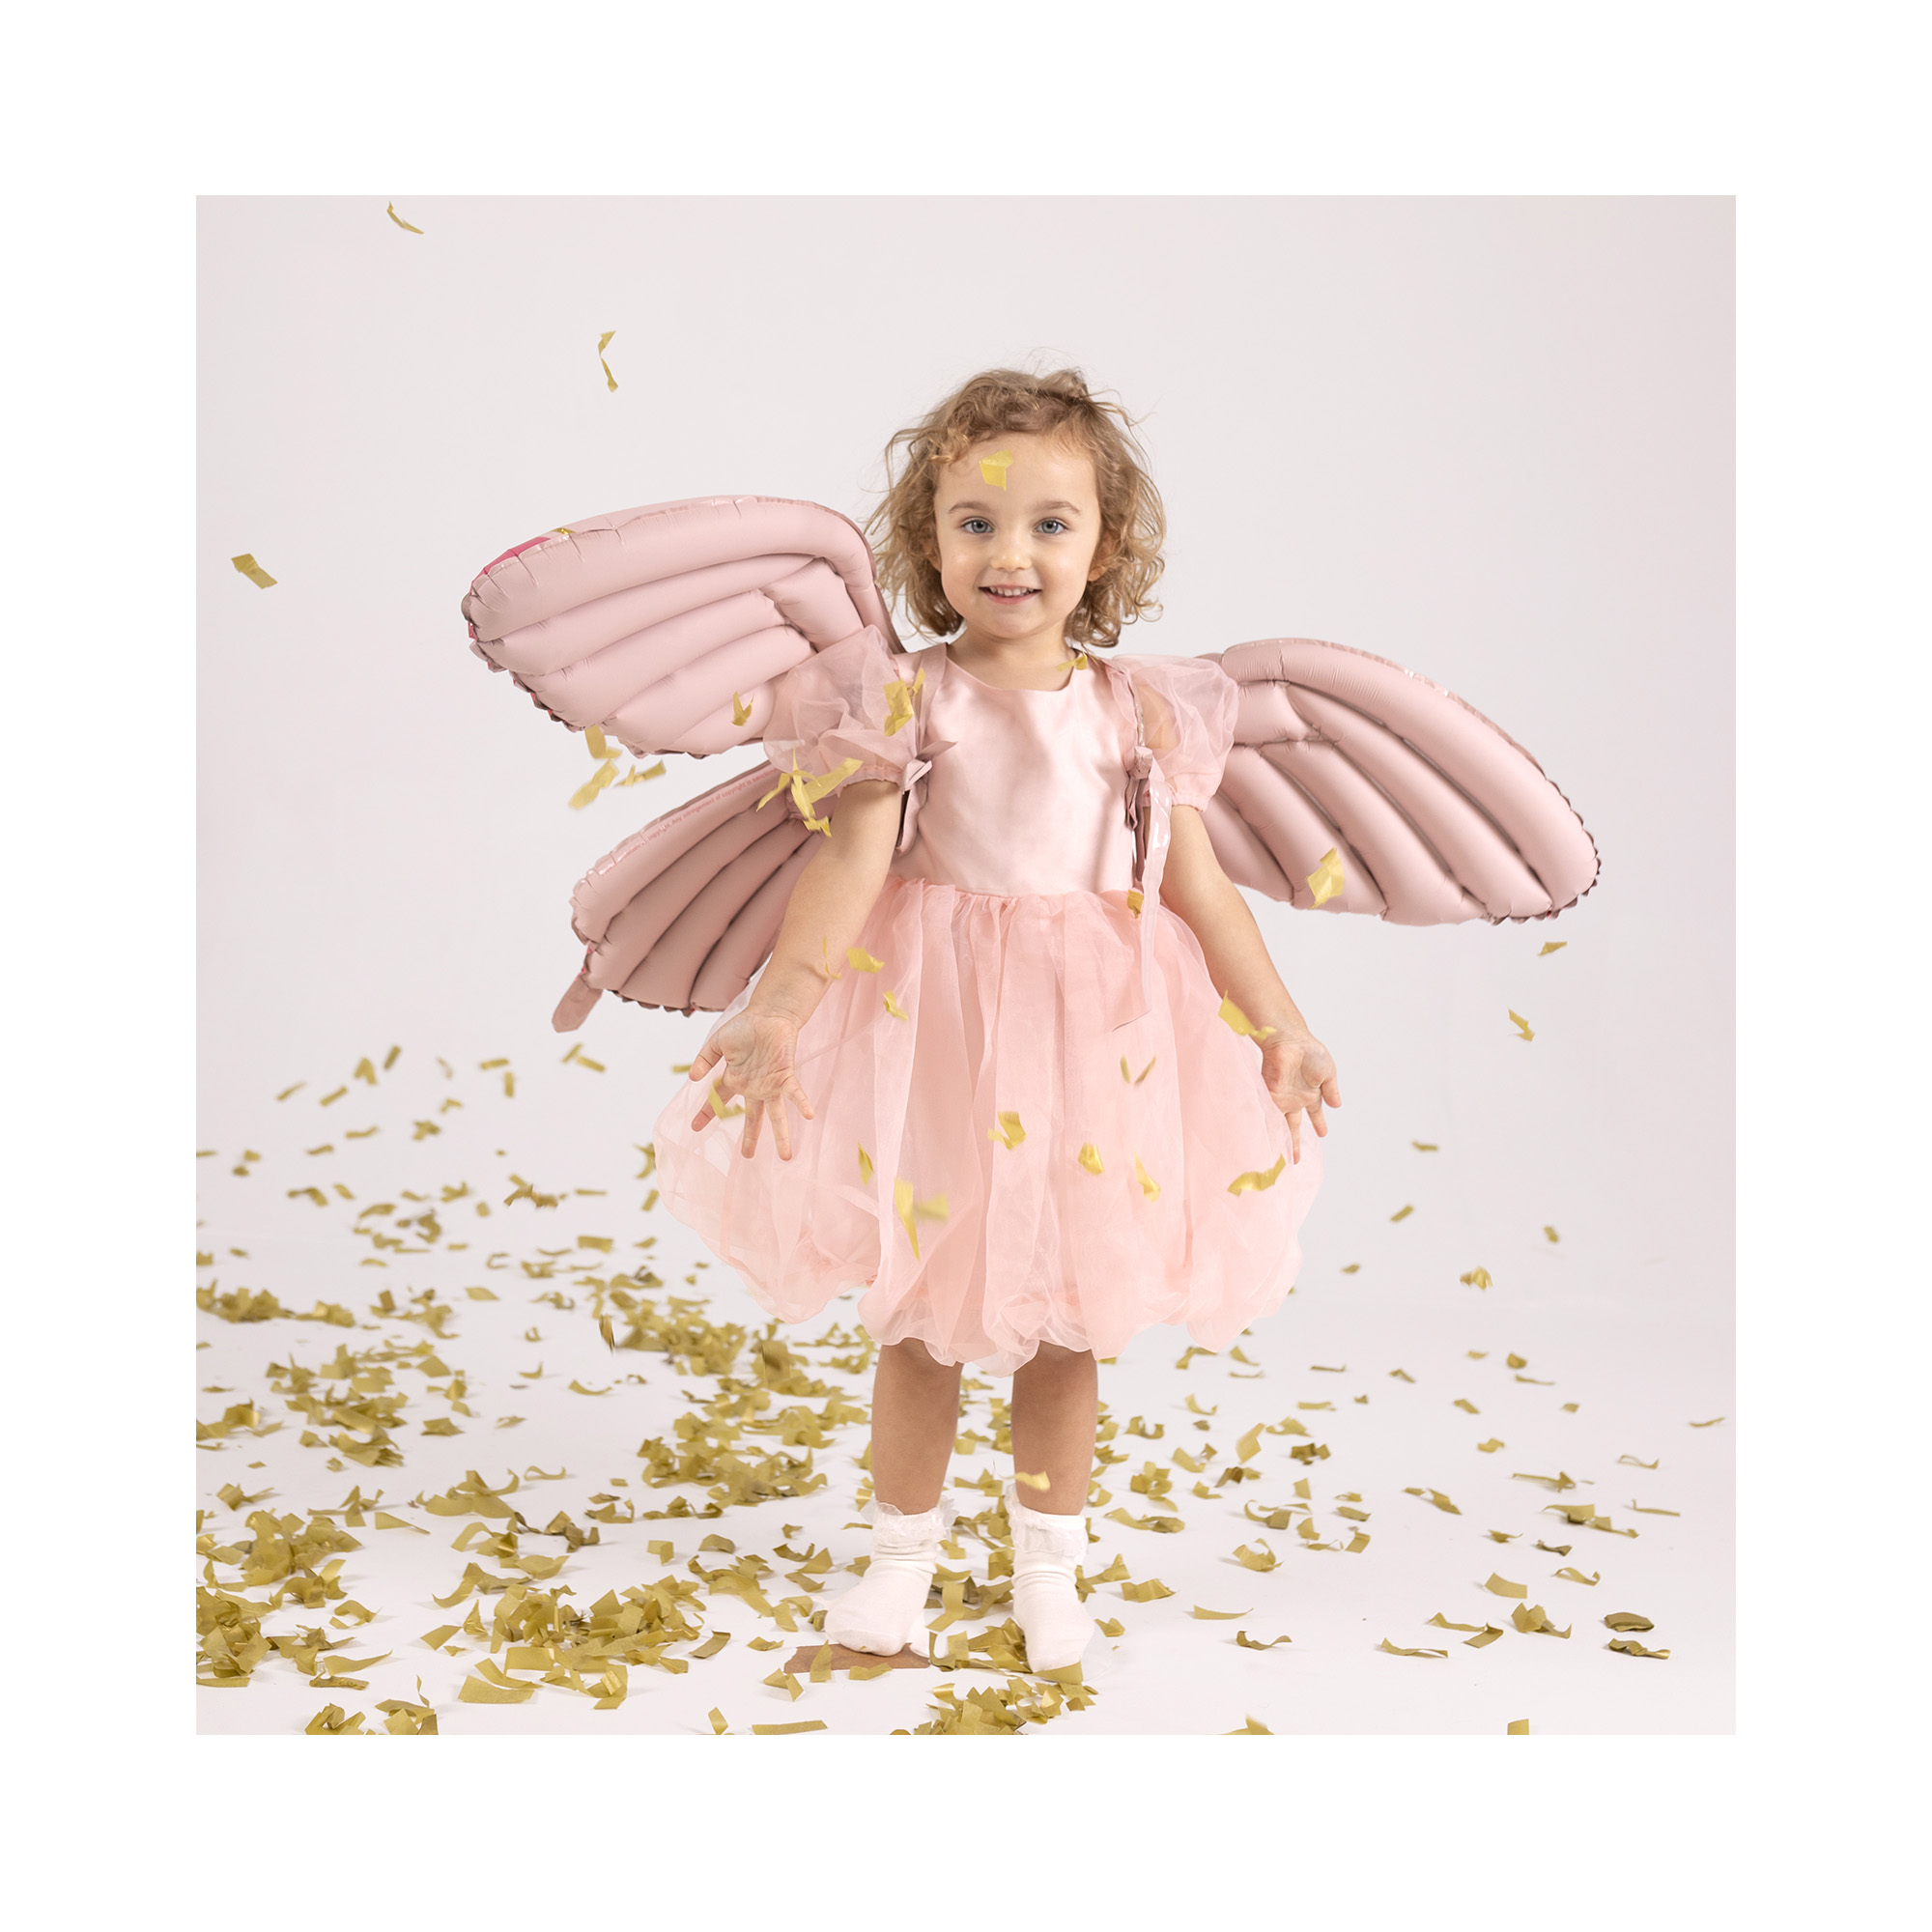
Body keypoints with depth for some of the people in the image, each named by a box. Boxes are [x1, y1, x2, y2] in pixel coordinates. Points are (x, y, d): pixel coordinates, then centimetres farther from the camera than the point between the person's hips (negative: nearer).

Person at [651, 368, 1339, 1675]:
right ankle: (905, 1546, 30)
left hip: (1094, 1032, 2)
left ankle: (1050, 1559, 32)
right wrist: (782, 1001, -27)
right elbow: (854, 861, -15)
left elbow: (1199, 884, 4)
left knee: (1069, 1319, 13)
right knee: (922, 1313, 11)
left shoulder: (1140, 709, 0)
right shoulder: (905, 702, -6)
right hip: (937, 1026, -1)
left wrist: (1280, 1023, 4)